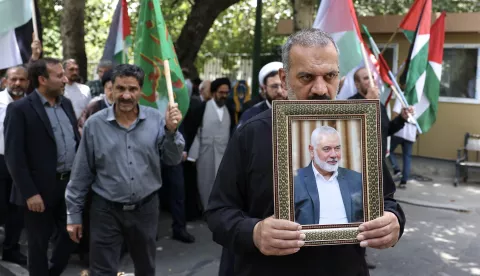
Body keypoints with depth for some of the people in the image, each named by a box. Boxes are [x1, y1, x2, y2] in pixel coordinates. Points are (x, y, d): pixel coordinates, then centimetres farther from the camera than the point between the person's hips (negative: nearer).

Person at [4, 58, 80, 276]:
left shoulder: (66, 103, 8)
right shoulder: (20, 109, -12)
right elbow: (14, 156, -15)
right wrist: (29, 193, -18)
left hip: (70, 182, 6)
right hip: (41, 188, -6)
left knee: (70, 235, 17)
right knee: (39, 243, 11)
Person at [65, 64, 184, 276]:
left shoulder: (155, 119, -5)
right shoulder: (95, 124, -8)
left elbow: (173, 160, -3)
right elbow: (81, 174, -2)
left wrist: (171, 130, -19)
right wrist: (74, 214, 1)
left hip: (146, 208, 2)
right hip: (106, 211, -2)